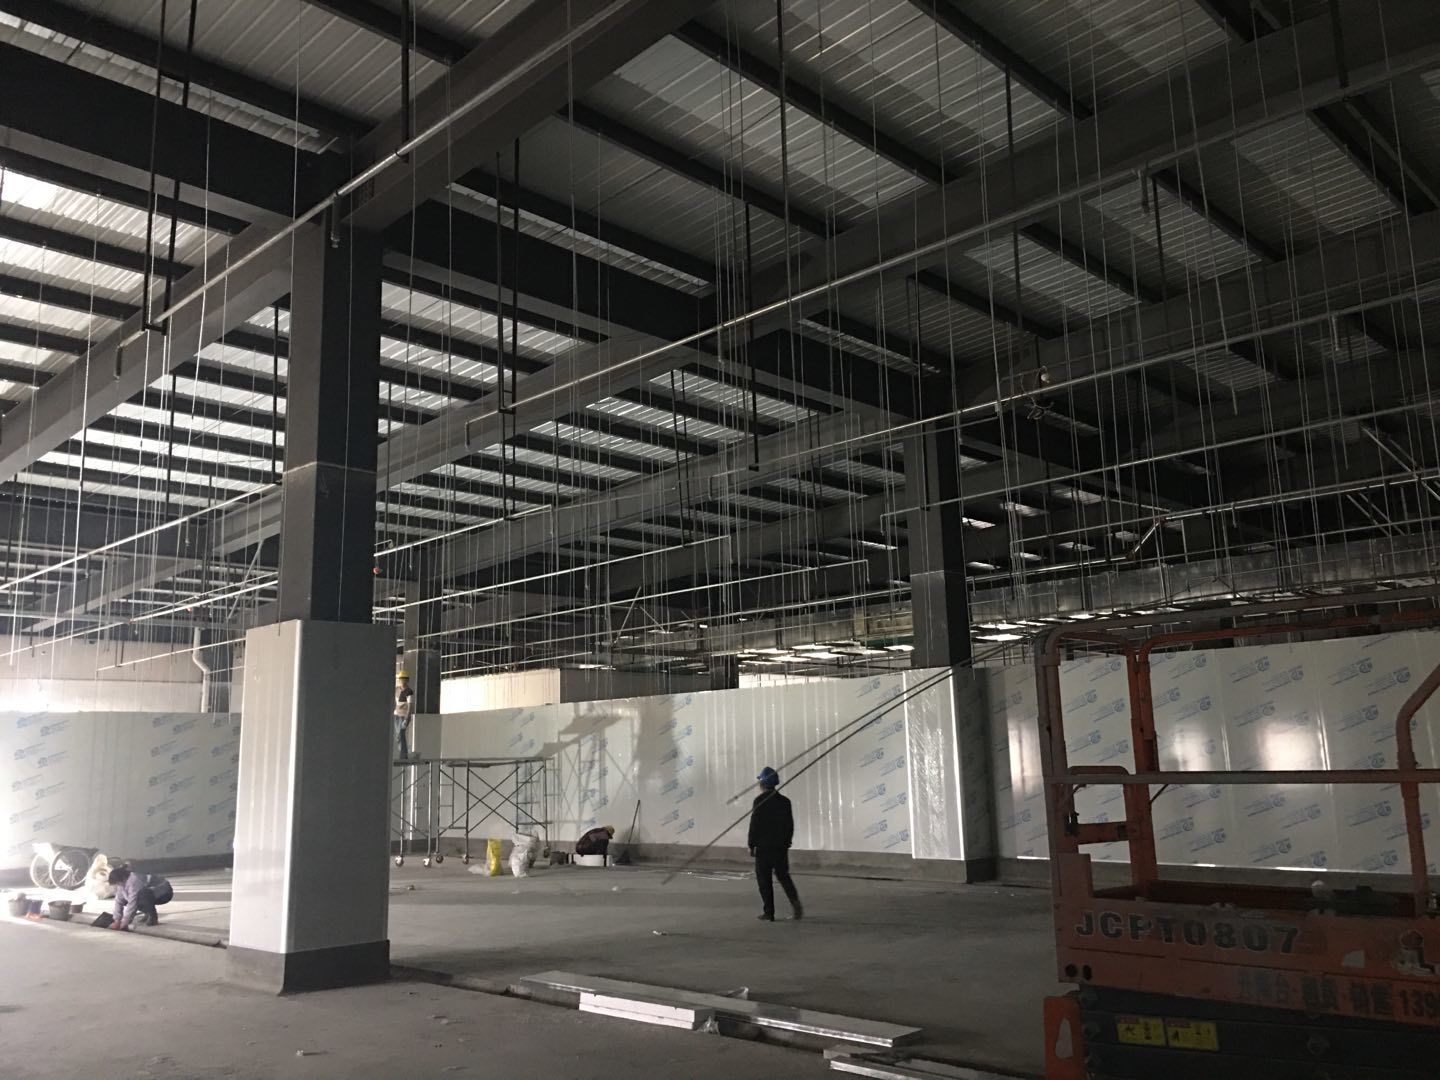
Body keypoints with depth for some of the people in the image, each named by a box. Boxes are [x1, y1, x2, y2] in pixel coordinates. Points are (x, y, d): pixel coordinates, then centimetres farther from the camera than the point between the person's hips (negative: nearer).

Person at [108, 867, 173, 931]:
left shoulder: (134, 881, -30)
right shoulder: (123, 883, -5)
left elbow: (132, 904, -31)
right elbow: (119, 901, -3)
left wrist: (123, 924, -26)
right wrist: (117, 921, -9)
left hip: (164, 892, -9)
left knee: (142, 894, -37)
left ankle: (153, 919, -18)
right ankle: (148, 914, 12)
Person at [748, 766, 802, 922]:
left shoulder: (760, 801, -11)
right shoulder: (784, 801, 6)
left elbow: (754, 824, -11)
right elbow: (790, 825, 10)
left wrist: (752, 845, -3)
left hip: (764, 846, -5)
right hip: (781, 846, 5)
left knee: (764, 880, 4)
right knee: (783, 876, 15)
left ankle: (769, 913, 4)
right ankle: (795, 901, -6)